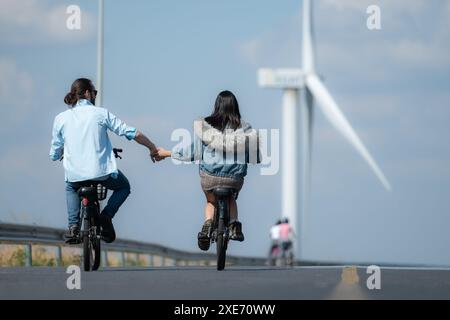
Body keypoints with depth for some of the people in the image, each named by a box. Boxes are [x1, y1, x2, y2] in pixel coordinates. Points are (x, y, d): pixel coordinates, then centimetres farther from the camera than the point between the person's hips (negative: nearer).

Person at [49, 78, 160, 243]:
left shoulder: (61, 118, 3)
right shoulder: (101, 113, -1)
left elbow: (54, 155, 9)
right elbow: (132, 133, -2)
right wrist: (153, 148, 11)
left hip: (75, 174, 2)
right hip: (102, 172, -2)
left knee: (71, 188, 37)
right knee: (123, 186, 29)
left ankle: (73, 225, 15)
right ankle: (107, 215, 2)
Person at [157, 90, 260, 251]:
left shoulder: (205, 126, -8)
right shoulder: (244, 128, -6)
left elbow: (191, 149, -2)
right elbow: (255, 153, 3)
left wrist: (167, 153, 11)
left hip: (210, 176, -1)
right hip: (235, 177, 1)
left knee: (211, 202, 28)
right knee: (231, 200, 33)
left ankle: (207, 224, 0)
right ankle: (234, 225, 9)